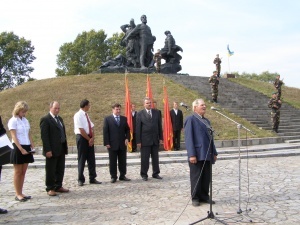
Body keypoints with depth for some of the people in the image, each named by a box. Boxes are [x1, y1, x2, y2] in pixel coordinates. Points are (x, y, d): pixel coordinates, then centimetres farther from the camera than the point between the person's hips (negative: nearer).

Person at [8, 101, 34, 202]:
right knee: (18, 172, 1)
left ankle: (20, 193, 17)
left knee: (23, 172, 9)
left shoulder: (25, 120, 11)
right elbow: (14, 137, -13)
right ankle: (18, 194, 9)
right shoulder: (13, 121, -7)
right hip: (18, 148, -6)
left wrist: (32, 147, 3)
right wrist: (21, 149, -19)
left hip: (26, 148, 6)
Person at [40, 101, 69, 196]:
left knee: (60, 169, 14)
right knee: (51, 170, 4)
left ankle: (58, 186, 25)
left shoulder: (59, 118, 15)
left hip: (61, 149, 8)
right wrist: (48, 150, -20)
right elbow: (44, 136, -15)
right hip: (52, 150, -8)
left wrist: (65, 147, 12)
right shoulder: (45, 119, -9)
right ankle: (50, 188, 16)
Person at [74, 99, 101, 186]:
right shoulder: (78, 115, -12)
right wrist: (89, 139, -12)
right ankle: (81, 180, 14)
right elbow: (81, 130, -17)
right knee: (82, 159, 2)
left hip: (90, 139, 7)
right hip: (82, 138, -7)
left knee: (92, 159, 8)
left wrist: (92, 138, -7)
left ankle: (92, 178, 17)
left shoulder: (86, 115, 13)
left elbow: (91, 128, 8)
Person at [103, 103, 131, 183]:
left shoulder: (124, 119, 11)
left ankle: (122, 176, 19)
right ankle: (113, 177, 14)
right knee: (113, 162, 4)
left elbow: (127, 130, 14)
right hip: (112, 144, -3)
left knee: (123, 161, 8)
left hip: (122, 144, 3)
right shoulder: (107, 119, 1)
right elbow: (105, 132, -3)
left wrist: (127, 138, -3)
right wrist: (106, 143, -10)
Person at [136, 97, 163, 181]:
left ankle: (155, 173, 23)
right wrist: (138, 141, -9)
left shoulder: (156, 112, 7)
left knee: (155, 157, 10)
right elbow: (138, 128, -4)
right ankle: (144, 175, 15)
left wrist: (161, 138, 5)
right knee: (144, 158, 3)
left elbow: (159, 125, 9)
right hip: (145, 140, -3)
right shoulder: (140, 114, -2)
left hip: (155, 139, 3)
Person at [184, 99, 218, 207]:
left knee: (206, 178, 12)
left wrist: (214, 153, 16)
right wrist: (191, 154, -18)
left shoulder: (206, 121, 20)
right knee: (196, 178, 3)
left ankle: (204, 196, 24)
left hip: (207, 155, 7)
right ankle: (195, 198, 15)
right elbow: (188, 138, -12)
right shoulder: (190, 119, -5)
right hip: (197, 155, -7)